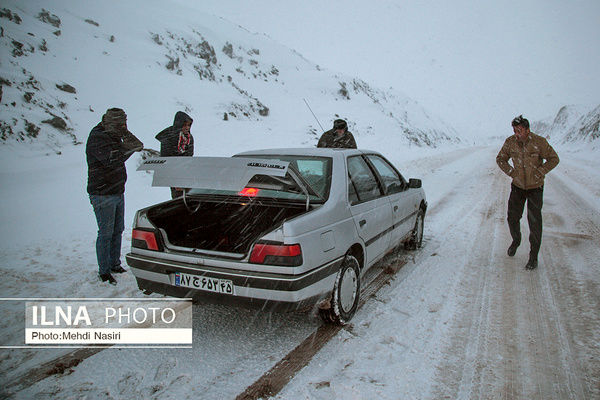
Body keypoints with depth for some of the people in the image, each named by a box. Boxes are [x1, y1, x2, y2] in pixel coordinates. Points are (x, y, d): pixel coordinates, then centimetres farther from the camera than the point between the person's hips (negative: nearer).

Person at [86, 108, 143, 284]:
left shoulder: (113, 136, 13)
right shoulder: (97, 138, -16)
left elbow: (138, 145, 12)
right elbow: (112, 160, -29)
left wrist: (126, 134, -4)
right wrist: (130, 147, -20)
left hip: (117, 192, 9)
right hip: (102, 195, -9)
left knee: (117, 230, 15)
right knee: (106, 233, -2)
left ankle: (115, 264, 28)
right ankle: (104, 271, 9)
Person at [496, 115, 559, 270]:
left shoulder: (539, 142, -15)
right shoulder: (510, 142, -7)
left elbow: (553, 159, -6)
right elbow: (500, 159, 6)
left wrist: (538, 173, -15)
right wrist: (512, 172, -6)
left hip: (535, 187, -3)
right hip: (517, 186, 3)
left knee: (534, 222, -3)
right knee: (512, 217, 7)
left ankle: (534, 256, 8)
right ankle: (516, 240, 37)